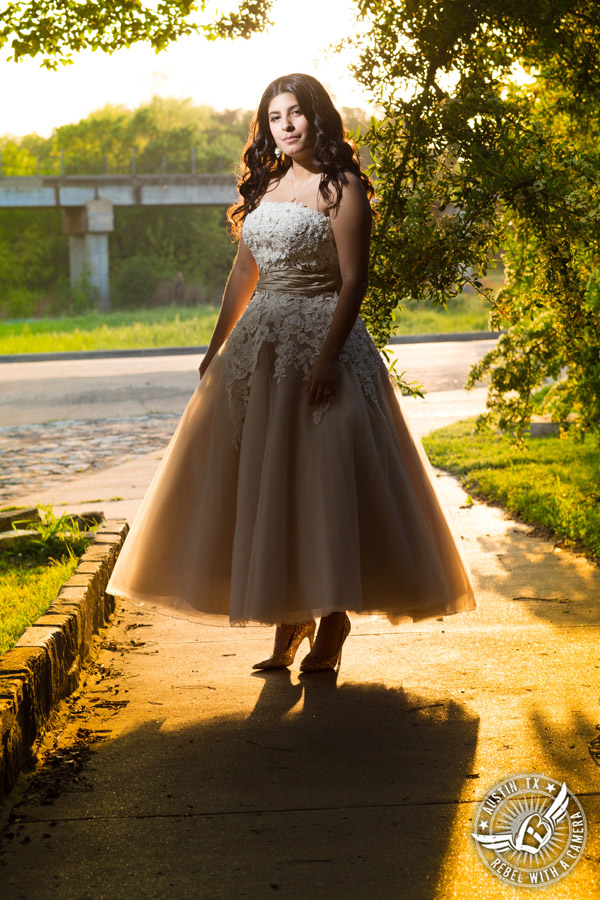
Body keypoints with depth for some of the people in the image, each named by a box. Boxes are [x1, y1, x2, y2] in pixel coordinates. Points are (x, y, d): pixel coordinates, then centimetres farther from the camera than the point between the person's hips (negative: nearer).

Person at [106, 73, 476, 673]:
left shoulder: (340, 187, -5)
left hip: (320, 337, -7)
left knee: (323, 478, -5)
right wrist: (218, 347, 17)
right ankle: (288, 620, 14)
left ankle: (331, 626, 6)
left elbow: (354, 280, -12)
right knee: (263, 481, 5)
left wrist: (327, 356, -21)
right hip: (260, 343, 7)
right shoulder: (267, 185, 15)